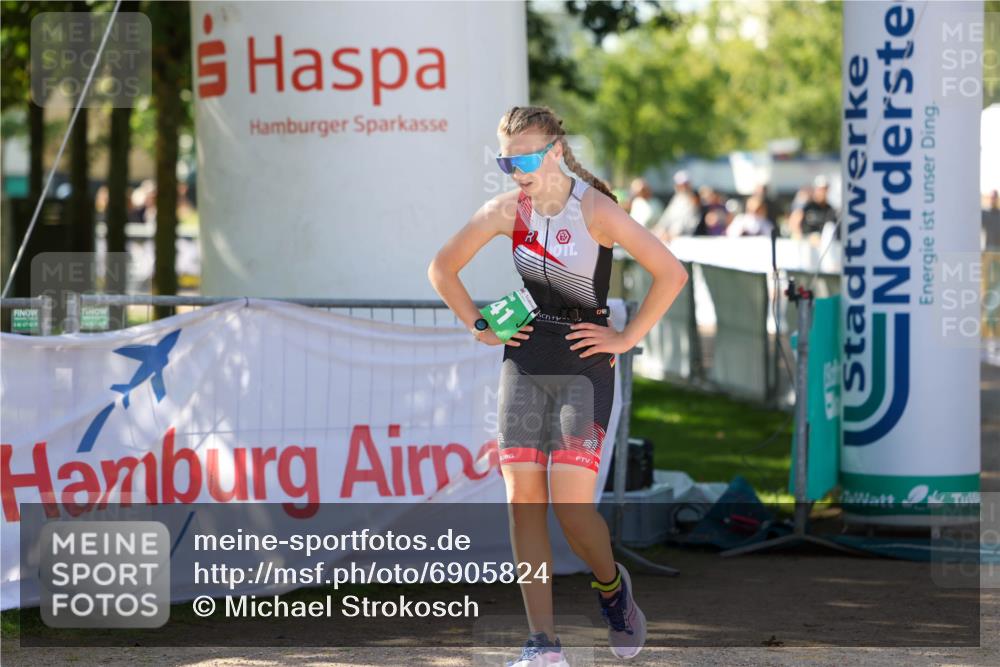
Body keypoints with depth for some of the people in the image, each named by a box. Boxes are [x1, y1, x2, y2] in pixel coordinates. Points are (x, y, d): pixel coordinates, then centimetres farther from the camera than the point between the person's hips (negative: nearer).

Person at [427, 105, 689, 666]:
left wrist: (626, 338, -11)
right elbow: (443, 268, 15)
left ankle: (611, 584, 22)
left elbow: (671, 272, -15)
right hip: (525, 362, 4)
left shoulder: (595, 209, -13)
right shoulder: (507, 211, 1)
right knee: (523, 500, -5)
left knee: (572, 506, -12)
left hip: (584, 364, -4)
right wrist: (480, 327, 7)